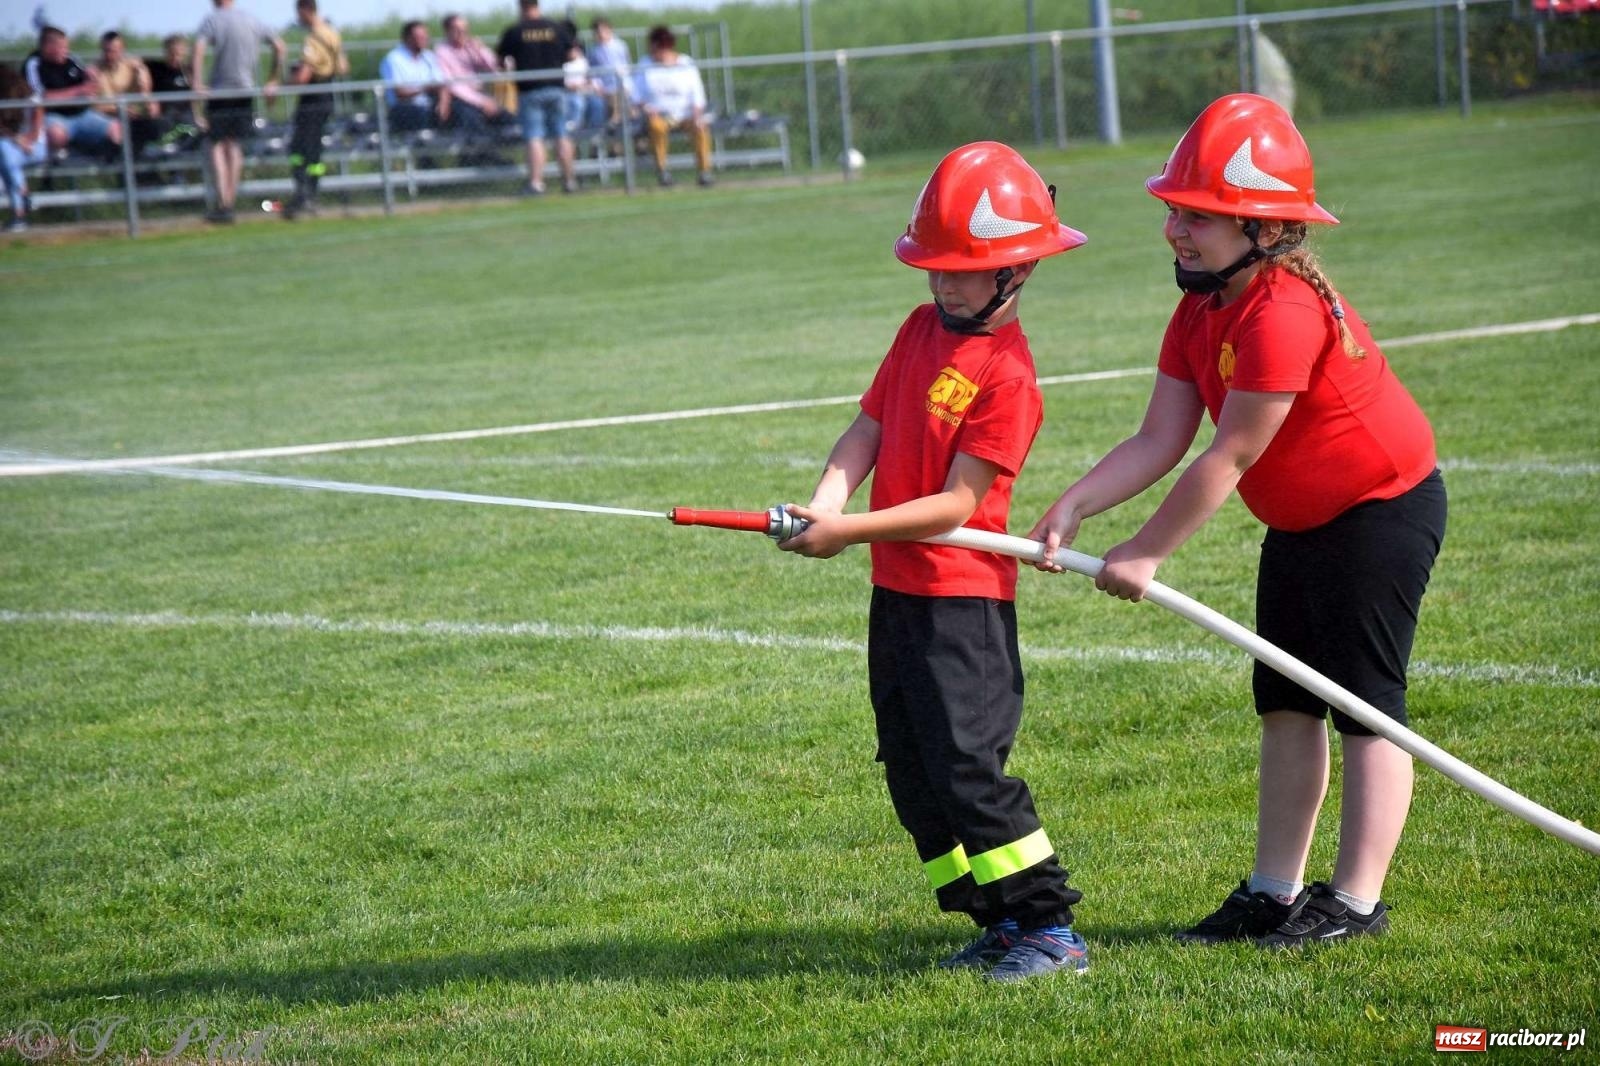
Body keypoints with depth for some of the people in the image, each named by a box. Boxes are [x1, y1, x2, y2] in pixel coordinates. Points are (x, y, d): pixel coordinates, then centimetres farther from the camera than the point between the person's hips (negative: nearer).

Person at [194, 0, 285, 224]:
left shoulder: (211, 20, -5)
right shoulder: (252, 20, 9)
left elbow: (199, 48, -22)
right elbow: (279, 46, 14)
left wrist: (197, 82, -22)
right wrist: (272, 81, 19)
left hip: (220, 90, -4)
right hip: (245, 90, 4)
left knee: (217, 145, 1)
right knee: (234, 145, 14)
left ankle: (223, 203, -12)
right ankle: (230, 203, 13)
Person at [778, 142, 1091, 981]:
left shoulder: (1006, 374, -16)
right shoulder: (922, 329, 10)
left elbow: (956, 503, -19)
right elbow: (869, 428, 7)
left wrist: (851, 532, -23)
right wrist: (824, 502, -11)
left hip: (963, 598, -9)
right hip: (897, 589, 9)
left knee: (966, 764, -13)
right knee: (913, 775, 10)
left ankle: (1051, 928, -7)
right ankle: (1001, 923, 17)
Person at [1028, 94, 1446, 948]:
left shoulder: (1285, 313, -29)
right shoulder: (1201, 312, 0)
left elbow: (1230, 457, -27)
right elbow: (1161, 441, -4)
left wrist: (1146, 552, -20)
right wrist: (1074, 505, -19)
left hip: (1384, 508, -10)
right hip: (1301, 523, 10)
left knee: (1363, 700, -6)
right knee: (1287, 702, 10)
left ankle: (1356, 900, -2)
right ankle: (1274, 892, 16)